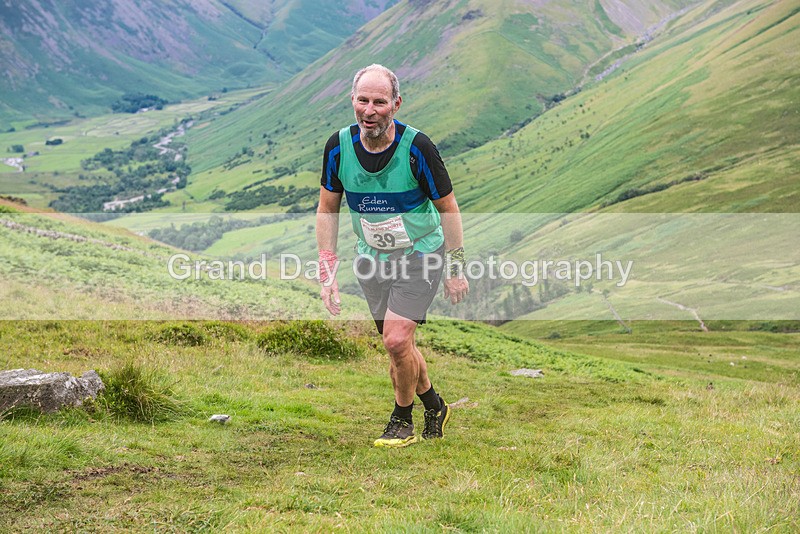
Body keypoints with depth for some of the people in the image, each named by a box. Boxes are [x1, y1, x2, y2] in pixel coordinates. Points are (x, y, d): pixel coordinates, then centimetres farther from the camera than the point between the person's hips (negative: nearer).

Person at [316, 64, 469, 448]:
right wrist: (327, 272, -3)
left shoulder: (416, 147, -21)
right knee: (397, 345, 8)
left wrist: (456, 269, -7)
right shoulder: (338, 146, -12)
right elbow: (327, 208, 2)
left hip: (421, 254, -4)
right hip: (371, 257, 4)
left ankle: (402, 422, 7)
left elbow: (447, 207, -9)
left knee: (397, 340, -17)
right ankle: (434, 407, 34)